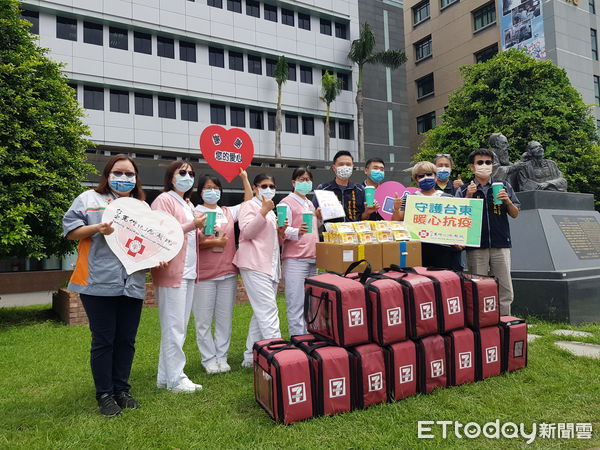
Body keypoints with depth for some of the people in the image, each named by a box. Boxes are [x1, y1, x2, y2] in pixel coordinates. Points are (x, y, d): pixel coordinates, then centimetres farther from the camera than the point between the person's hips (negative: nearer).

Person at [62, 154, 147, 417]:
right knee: (103, 340, 2)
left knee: (126, 340, 9)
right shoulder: (89, 199, 7)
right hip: (100, 283, -3)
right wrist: (97, 228, -15)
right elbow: (70, 231, 1)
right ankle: (104, 394, 16)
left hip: (133, 284, 4)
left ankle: (121, 389, 23)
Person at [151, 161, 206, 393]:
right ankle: (175, 378, 6)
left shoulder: (188, 204, 21)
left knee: (179, 326, 11)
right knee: (174, 326, -4)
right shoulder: (164, 200, -6)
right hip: (171, 272, -9)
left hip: (187, 272, 9)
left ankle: (165, 376, 21)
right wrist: (191, 225, -21)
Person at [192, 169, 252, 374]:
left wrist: (244, 179, 17)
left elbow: (249, 203, 21)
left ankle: (222, 357, 20)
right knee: (204, 320, 2)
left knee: (225, 318, 9)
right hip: (204, 274, -4)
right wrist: (213, 242, -16)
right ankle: (209, 359, 15)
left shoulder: (228, 212, 13)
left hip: (228, 273, 4)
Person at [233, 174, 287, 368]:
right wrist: (263, 211, -18)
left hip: (271, 266, 9)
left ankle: (250, 356, 17)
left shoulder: (270, 211, 25)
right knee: (269, 310, -15)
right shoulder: (249, 206, 0)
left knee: (261, 313, 9)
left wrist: (280, 232, 8)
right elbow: (247, 232, -14)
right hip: (254, 265, -9)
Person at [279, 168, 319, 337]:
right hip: (295, 259, -8)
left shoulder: (310, 204, 21)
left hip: (312, 259, 8)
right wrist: (297, 232, -31)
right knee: (296, 305, -8)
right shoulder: (287, 203, -3)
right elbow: (283, 231, -13)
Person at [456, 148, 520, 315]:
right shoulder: (464, 190, 6)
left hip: (500, 244, 1)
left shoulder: (504, 186, 10)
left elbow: (515, 214, 11)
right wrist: (468, 197, -11)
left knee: (505, 290, 4)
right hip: (476, 246, -1)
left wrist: (507, 201, -8)